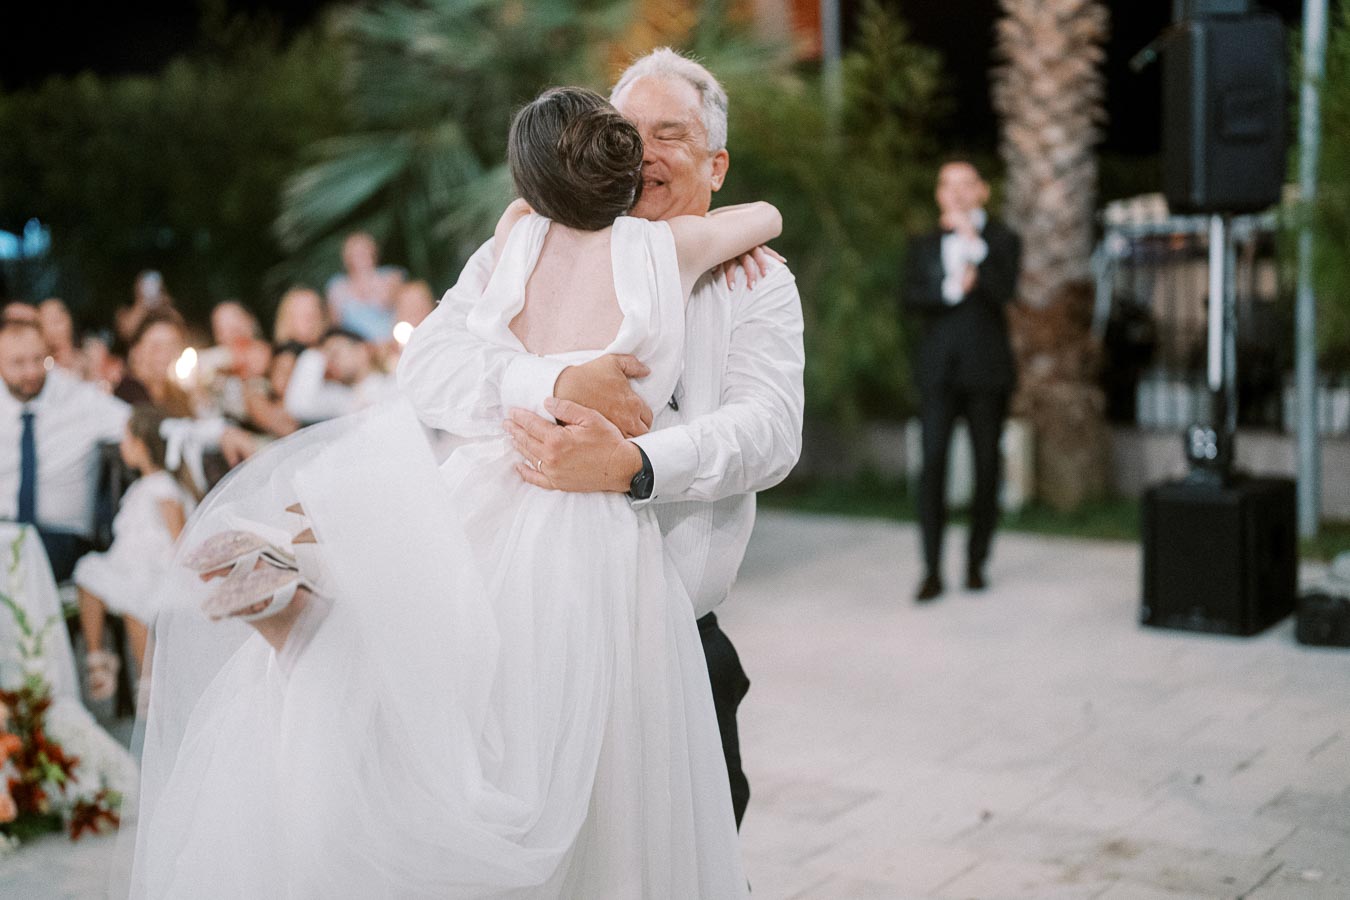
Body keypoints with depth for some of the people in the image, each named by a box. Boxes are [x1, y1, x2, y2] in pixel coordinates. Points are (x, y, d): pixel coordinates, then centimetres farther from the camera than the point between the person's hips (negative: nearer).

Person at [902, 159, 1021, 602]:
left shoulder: (1001, 241, 6)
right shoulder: (923, 246, 15)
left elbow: (1003, 291, -12)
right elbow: (909, 298, 1)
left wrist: (973, 240, -16)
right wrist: (951, 288, -14)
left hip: (986, 370, -1)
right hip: (938, 370, 1)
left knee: (986, 467, 3)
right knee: (932, 463, -9)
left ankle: (976, 562, 14)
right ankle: (932, 570, -7)